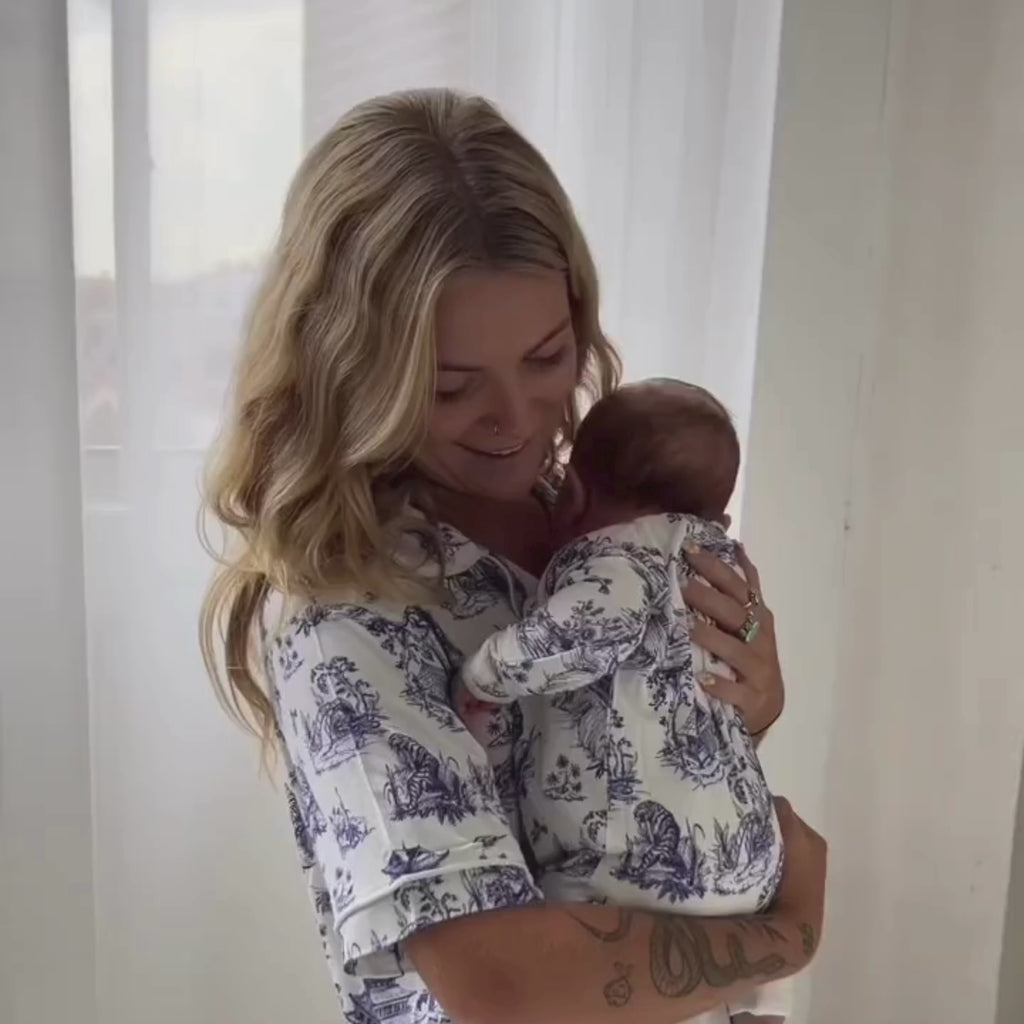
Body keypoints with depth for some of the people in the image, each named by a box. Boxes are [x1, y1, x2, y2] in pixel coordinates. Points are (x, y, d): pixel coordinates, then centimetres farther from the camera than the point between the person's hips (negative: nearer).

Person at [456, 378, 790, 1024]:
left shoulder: (616, 552, -9)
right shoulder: (715, 551, 18)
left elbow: (584, 632, -30)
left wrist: (483, 675, -16)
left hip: (647, 875, -10)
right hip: (746, 863, 10)